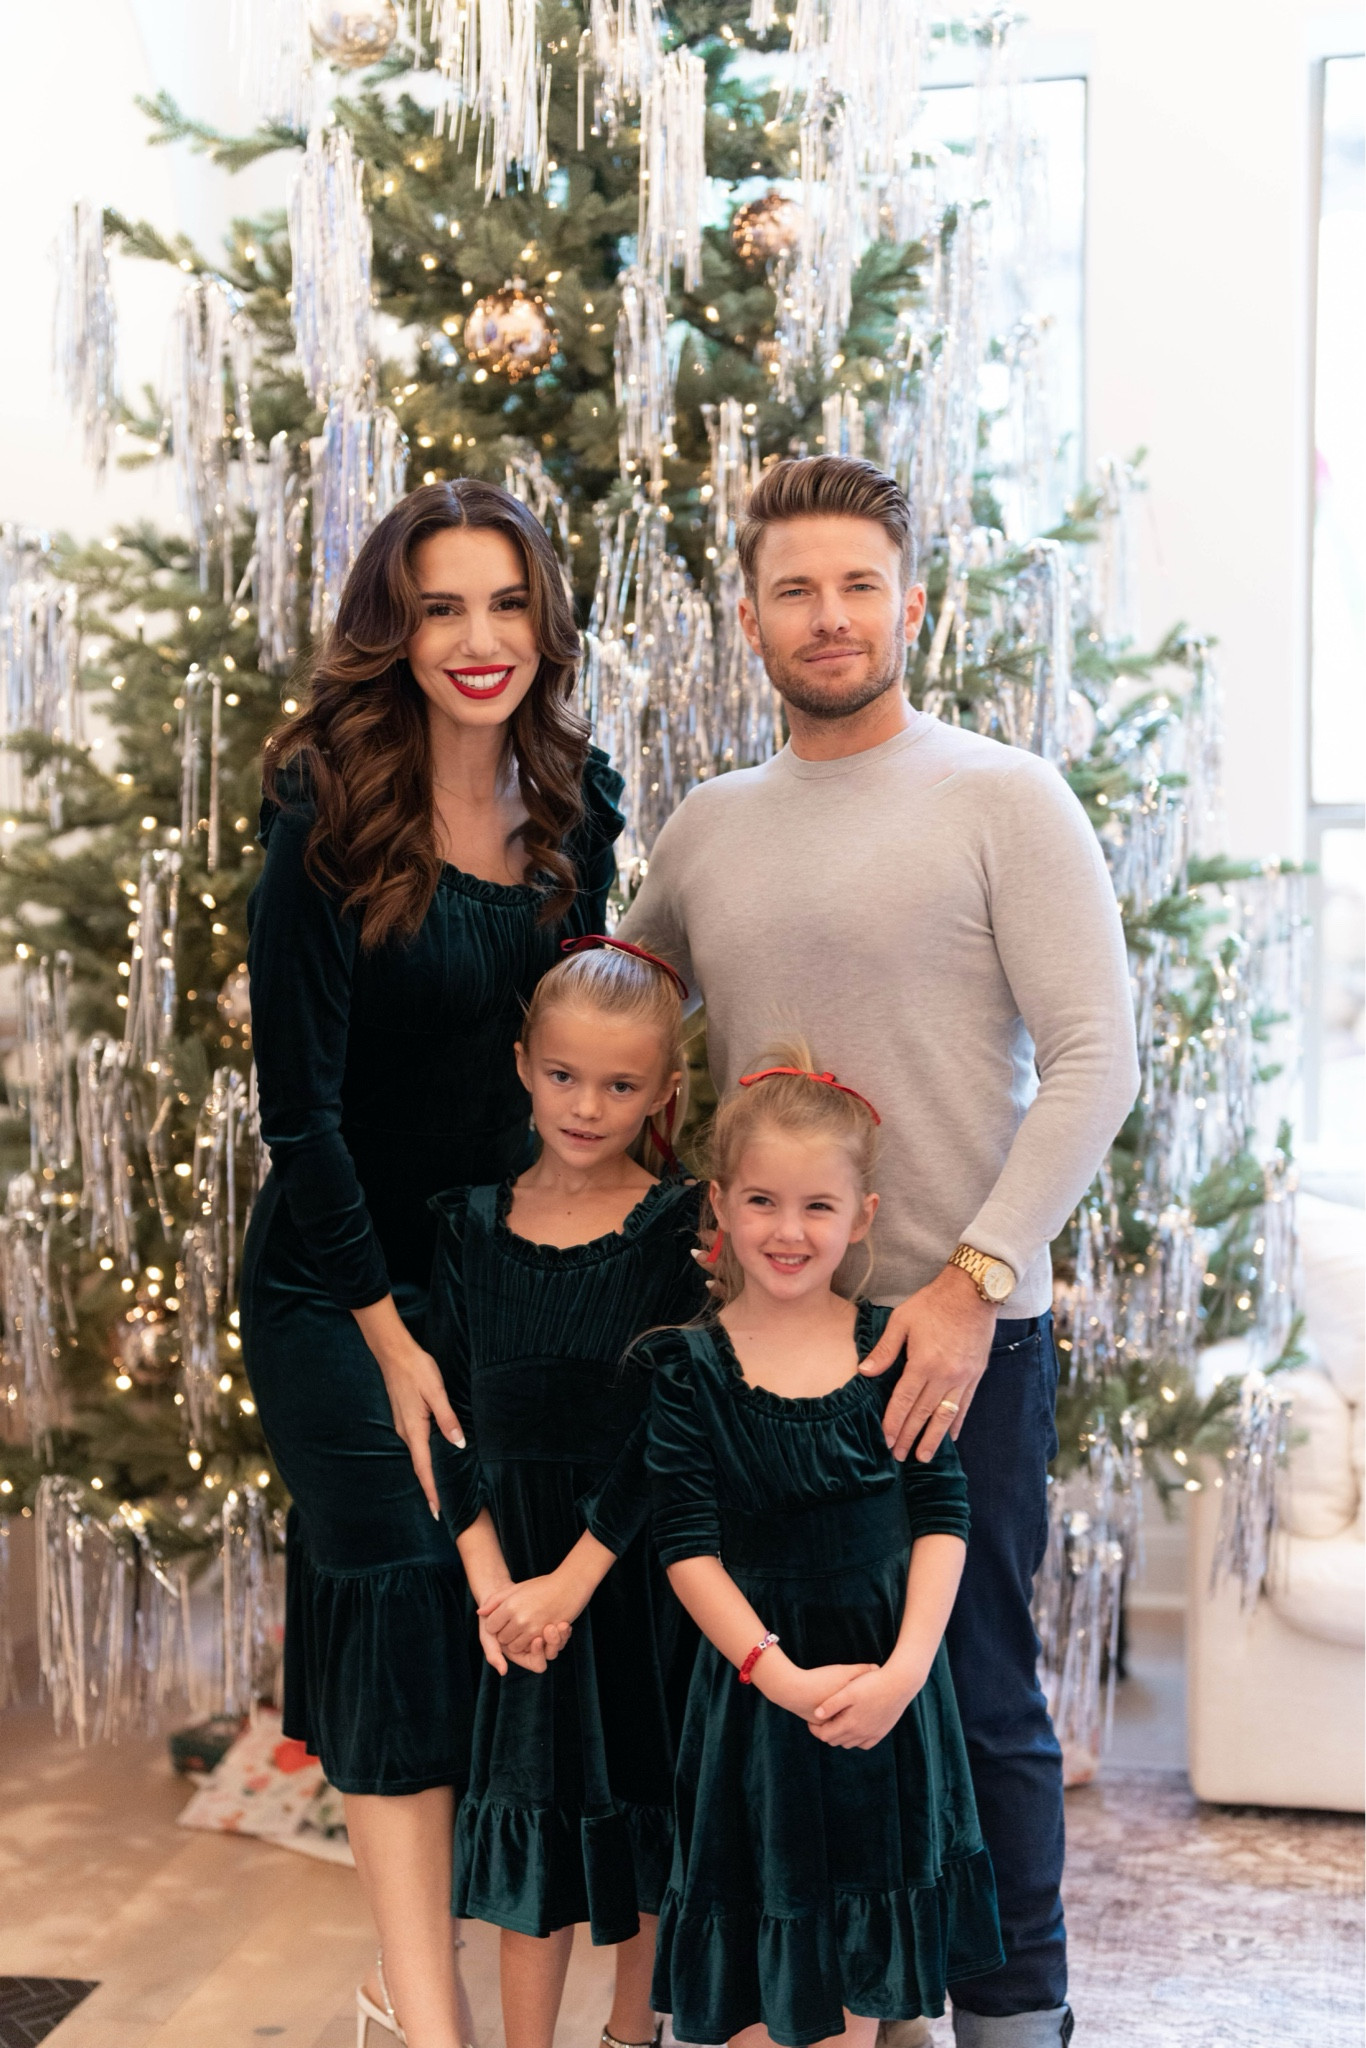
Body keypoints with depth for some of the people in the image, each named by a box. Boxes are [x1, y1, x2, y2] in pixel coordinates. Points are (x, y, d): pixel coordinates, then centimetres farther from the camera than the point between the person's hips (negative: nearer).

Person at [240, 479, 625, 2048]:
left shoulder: (576, 805, 0)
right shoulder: (326, 825, -15)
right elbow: (298, 1105, -14)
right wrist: (388, 1336, -14)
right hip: (338, 1279, -5)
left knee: (498, 1606, 8)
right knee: (403, 1595, -6)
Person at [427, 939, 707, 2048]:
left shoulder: (676, 1231, -8)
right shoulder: (473, 1227, 1)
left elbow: (661, 1432, -13)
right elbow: (452, 1423, 0)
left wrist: (574, 1579, -16)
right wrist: (491, 1582, -9)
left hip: (637, 1564, -2)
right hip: (520, 1566, 2)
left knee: (644, 1805, 11)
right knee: (534, 1809, 9)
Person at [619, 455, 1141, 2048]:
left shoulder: (1003, 802, -5)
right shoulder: (707, 828, 11)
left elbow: (1094, 1055, -10)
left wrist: (973, 1282, -17)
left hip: (959, 1327, -5)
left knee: (975, 1692, 5)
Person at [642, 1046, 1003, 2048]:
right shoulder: (689, 1366, -7)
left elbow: (942, 1516, -4)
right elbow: (688, 1548, -10)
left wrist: (905, 1666, -15)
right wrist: (781, 1675, -18)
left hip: (888, 1678, 2)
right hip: (754, 1677, -1)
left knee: (861, 1961, 15)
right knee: (759, 1942, 8)